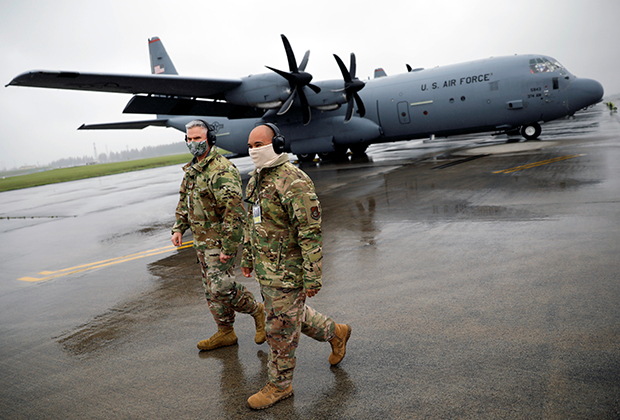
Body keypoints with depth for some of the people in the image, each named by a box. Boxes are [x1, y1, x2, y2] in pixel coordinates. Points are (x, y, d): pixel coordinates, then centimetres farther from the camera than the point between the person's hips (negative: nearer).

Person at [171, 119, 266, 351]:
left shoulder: (221, 170, -20)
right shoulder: (191, 169, 12)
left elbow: (234, 211, -25)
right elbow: (184, 201, 25)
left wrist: (229, 247, -26)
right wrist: (178, 228, 13)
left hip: (220, 242, -9)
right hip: (202, 242, 9)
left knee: (222, 288, -10)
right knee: (211, 289, 14)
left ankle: (258, 310, 14)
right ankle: (225, 332, 27)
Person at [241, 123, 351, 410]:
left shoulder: (293, 182, -20)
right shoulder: (255, 180, 9)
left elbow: (311, 232, -22)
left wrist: (312, 277, -22)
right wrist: (247, 257, 23)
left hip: (286, 270, -9)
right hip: (264, 268, 9)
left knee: (281, 330, 4)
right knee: (292, 315, 23)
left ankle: (279, 385, 22)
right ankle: (335, 333, 44)